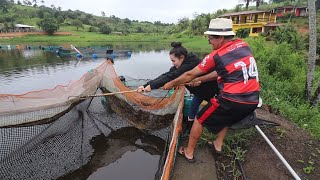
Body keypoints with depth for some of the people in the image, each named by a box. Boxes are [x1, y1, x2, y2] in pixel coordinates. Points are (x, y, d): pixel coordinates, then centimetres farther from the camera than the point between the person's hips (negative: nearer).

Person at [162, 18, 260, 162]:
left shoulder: (216, 56, -10)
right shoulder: (243, 45, 9)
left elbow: (190, 75, -2)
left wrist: (171, 84, 13)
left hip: (233, 101, -7)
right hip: (253, 101, 7)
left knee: (200, 120, 12)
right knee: (226, 117, 35)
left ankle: (189, 152, 24)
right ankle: (218, 145, 38)